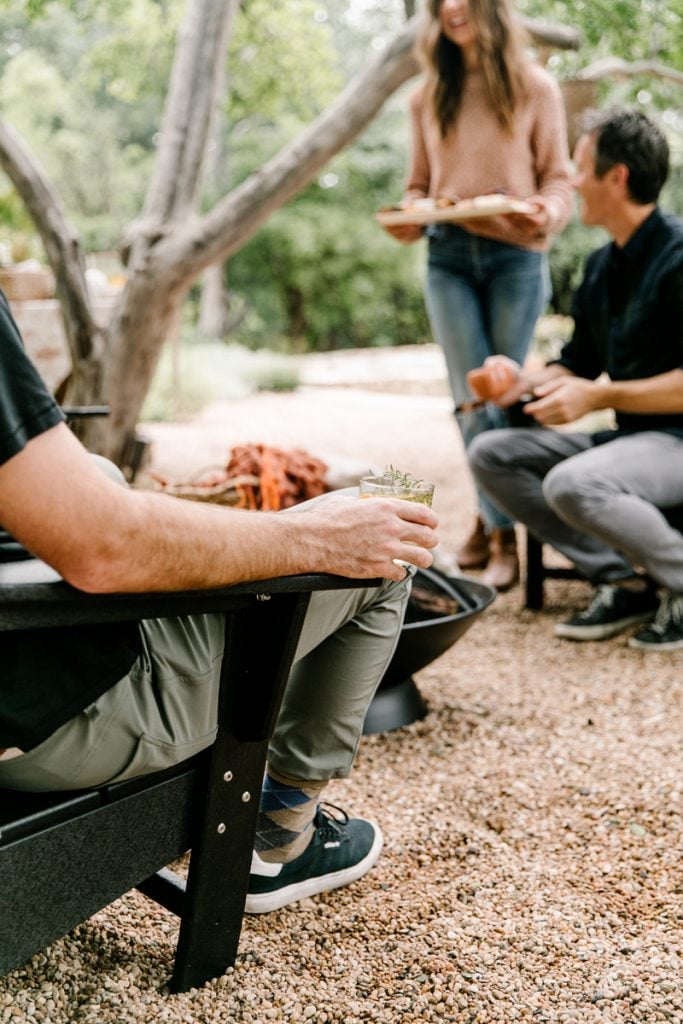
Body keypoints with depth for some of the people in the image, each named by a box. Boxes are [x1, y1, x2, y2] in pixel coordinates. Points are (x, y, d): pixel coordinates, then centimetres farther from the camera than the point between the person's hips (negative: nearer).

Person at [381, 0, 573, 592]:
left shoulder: (535, 88, 5)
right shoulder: (428, 98, 13)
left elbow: (557, 177, 4)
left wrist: (546, 211, -17)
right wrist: (409, 220, -4)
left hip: (516, 257, -2)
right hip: (448, 258, 2)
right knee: (473, 399, -4)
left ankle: (491, 520, 12)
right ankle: (502, 533, 3)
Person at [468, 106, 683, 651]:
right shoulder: (601, 267, 12)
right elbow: (578, 363, 19)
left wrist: (599, 397, -20)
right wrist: (524, 381, -1)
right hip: (632, 436, 10)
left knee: (572, 484, -35)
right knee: (492, 453, 0)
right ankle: (624, 581, -4)